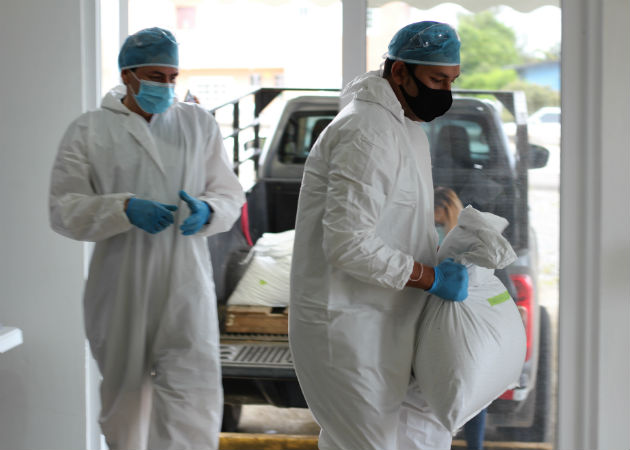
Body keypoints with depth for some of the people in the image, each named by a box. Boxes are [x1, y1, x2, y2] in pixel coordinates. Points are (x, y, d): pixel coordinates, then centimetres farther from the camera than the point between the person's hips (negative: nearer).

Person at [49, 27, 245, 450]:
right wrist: (125, 209, -20)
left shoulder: (200, 124, 10)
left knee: (194, 399, -11)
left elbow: (230, 193, 11)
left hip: (186, 289, 1)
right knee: (125, 392, 14)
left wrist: (207, 209, -13)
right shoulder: (89, 131, 3)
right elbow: (64, 209, -3)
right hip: (121, 290, 0)